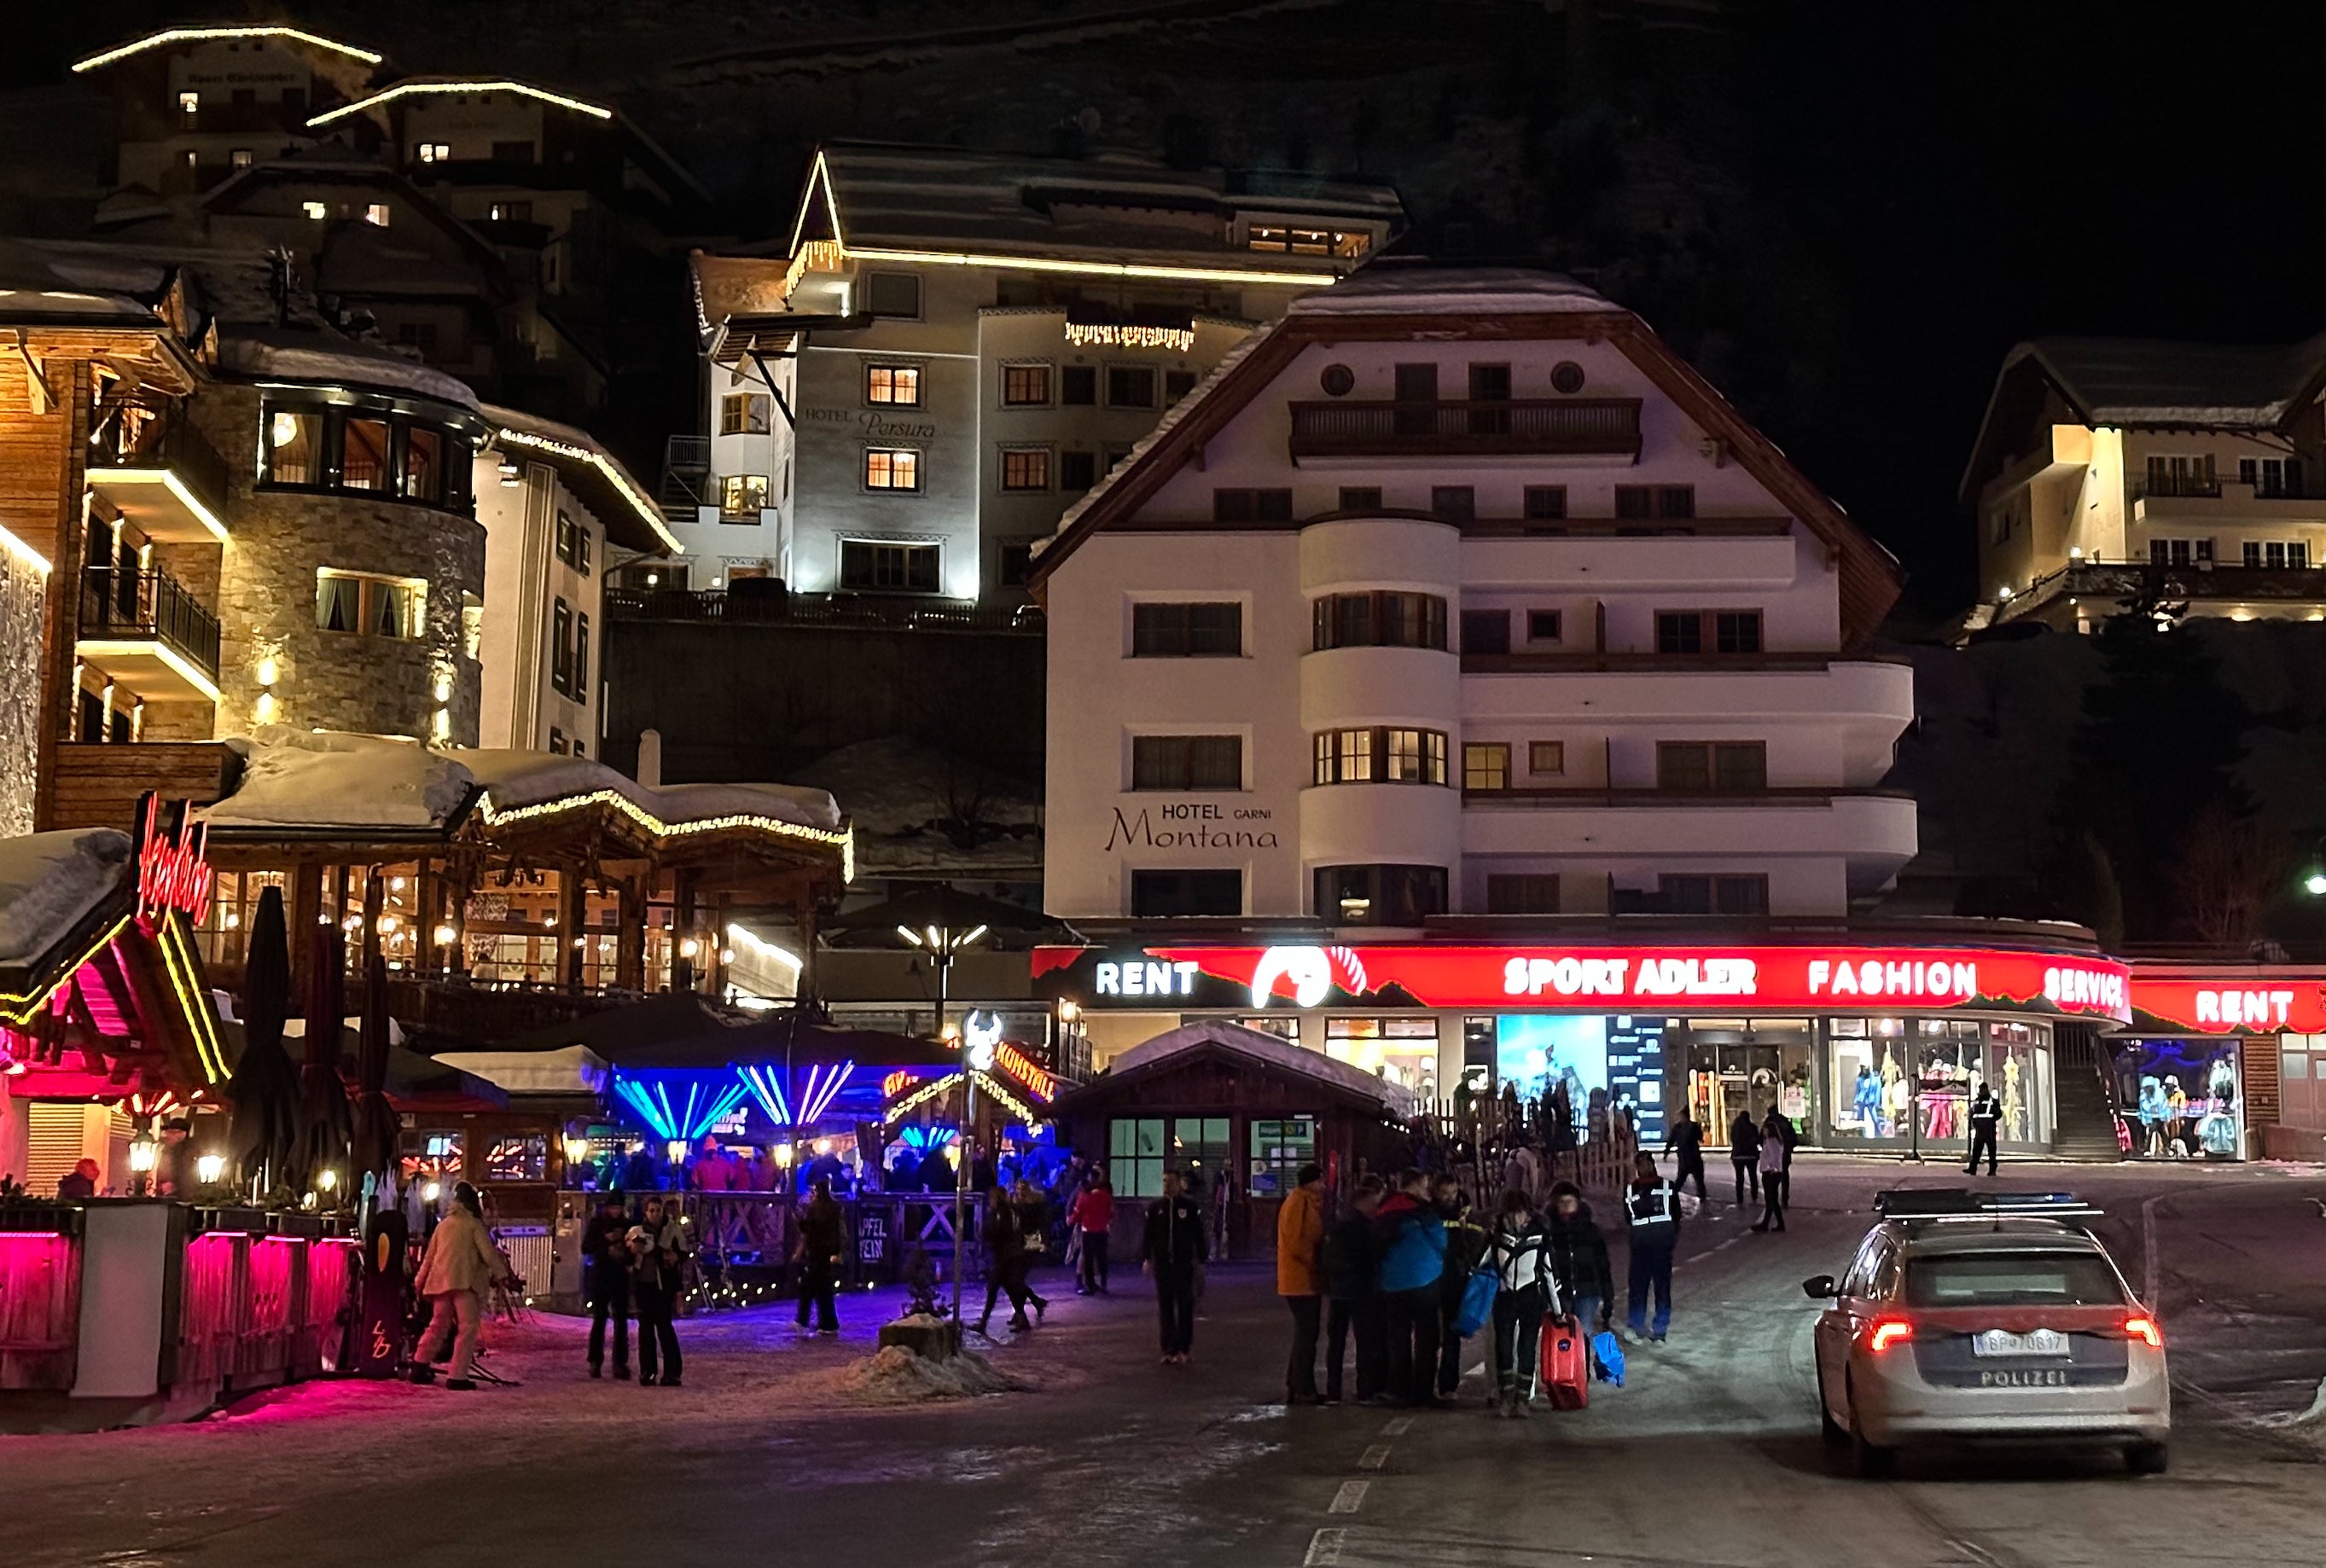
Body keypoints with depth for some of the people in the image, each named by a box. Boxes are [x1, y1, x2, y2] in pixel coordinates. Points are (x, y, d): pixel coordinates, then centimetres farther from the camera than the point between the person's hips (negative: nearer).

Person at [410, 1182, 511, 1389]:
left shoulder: (443, 1224, 17)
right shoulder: (474, 1224, 0)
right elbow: (488, 1252, -6)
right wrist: (501, 1274, 2)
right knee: (468, 1327, -5)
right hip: (464, 1281, -7)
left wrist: (420, 1281, 30)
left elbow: (430, 1255, 22)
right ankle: (458, 1376, -11)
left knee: (438, 1325, 18)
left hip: (440, 1282, 7)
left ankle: (419, 1366, 16)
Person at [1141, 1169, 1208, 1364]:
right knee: (1165, 1307, 3)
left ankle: (1184, 1348, 7)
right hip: (1162, 1264, 2)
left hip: (1184, 1264, -2)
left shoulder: (1190, 1206, -1)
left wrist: (1200, 1260, -1)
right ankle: (1169, 1349, 8)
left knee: (1185, 1305, 0)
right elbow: (1148, 1235, 7)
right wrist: (1146, 1258, -1)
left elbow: (1199, 1235, 2)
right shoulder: (1155, 1207, 5)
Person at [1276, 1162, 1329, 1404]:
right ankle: (1303, 1391, -3)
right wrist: (1315, 1262, -15)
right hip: (1301, 1280, -10)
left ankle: (1295, 1387, 21)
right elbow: (1295, 1240, -22)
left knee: (1306, 1334, 15)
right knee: (1307, 1334, -7)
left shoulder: (1310, 1202, 17)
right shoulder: (1297, 1203, -15)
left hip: (1309, 1280, 10)